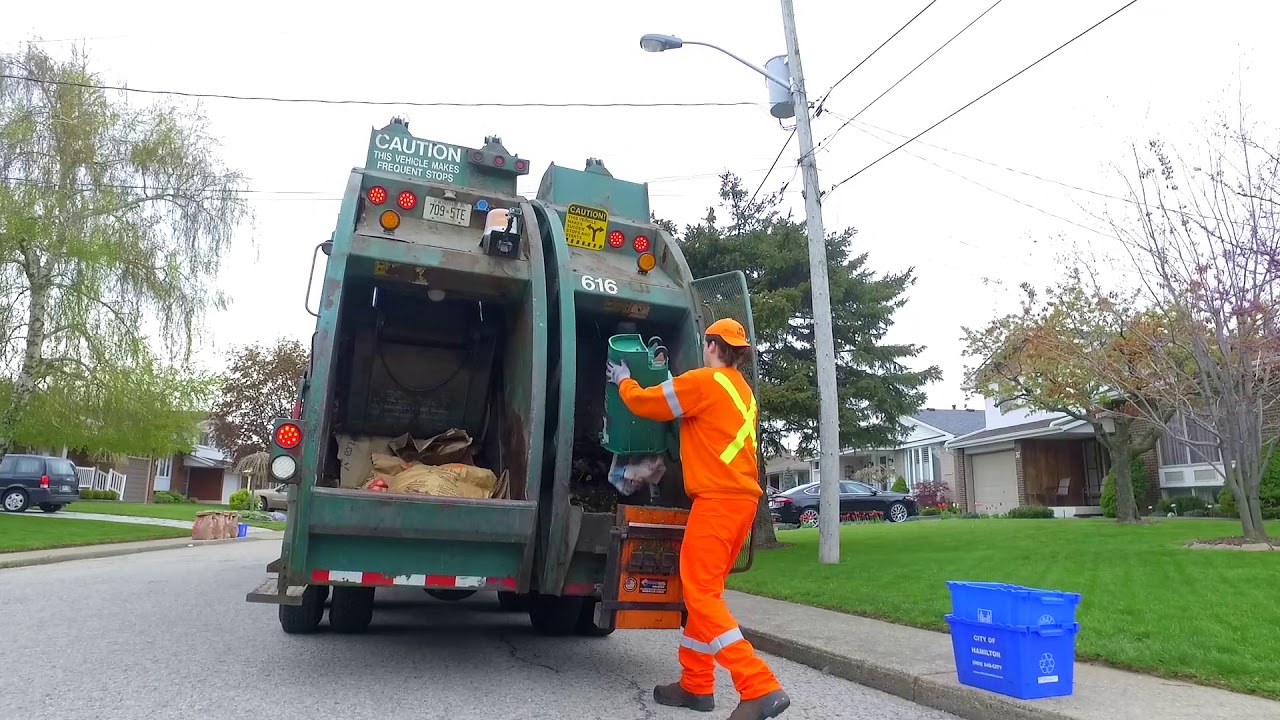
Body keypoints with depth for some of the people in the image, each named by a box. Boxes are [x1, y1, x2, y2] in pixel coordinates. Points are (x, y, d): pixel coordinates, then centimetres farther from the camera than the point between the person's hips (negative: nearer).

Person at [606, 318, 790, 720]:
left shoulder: (704, 381, -7)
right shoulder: (741, 390, 20)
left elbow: (644, 403, 0)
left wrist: (623, 380, 20)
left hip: (718, 498, -9)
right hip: (742, 497, 9)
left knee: (701, 594, -9)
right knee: (703, 591, 15)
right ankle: (697, 685, 21)